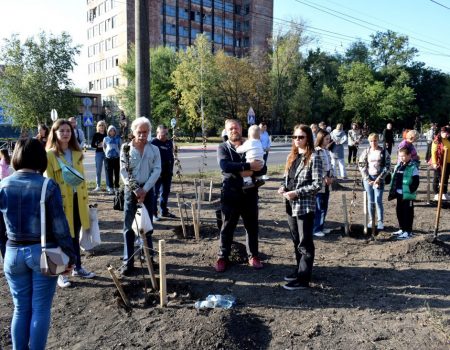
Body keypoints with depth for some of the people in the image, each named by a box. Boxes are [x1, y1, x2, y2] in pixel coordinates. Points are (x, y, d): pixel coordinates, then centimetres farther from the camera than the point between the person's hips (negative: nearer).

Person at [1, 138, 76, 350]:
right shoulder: (48, 186, -13)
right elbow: (59, 226, -12)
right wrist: (70, 255, -3)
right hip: (43, 252, -3)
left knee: (21, 309, 18)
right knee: (41, 309, 9)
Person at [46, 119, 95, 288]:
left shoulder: (77, 153, 8)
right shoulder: (49, 154, -10)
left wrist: (85, 197, 10)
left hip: (77, 200, 5)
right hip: (61, 201, -5)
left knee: (75, 235, 18)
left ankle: (78, 268, 31)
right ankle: (61, 273, 20)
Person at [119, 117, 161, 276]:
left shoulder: (154, 149, 4)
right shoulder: (126, 148, 0)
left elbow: (157, 171, -3)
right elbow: (123, 171, -4)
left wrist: (145, 189, -12)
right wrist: (135, 189, -13)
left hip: (147, 189, 2)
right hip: (131, 190, -1)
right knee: (129, 226, 0)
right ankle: (128, 262, 7)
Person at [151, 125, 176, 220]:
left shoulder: (169, 142, 10)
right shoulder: (153, 143, -10)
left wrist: (171, 169, 12)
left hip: (167, 172, 7)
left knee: (166, 192, 15)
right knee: (155, 193, 0)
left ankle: (164, 211, 28)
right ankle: (154, 213, 8)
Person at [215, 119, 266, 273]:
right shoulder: (223, 148, 0)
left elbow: (263, 168, -1)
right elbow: (225, 166, -20)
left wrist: (251, 172, -22)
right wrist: (248, 165, -27)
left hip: (250, 193, 2)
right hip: (230, 193, -2)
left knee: (252, 227, 11)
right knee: (227, 227, 6)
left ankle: (253, 256, 26)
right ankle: (222, 257, 19)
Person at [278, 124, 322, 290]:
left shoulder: (313, 157, -11)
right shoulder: (292, 156, 12)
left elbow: (317, 184, -15)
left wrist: (296, 193, -20)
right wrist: (284, 188, -1)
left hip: (305, 205, -8)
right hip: (291, 205, 8)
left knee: (305, 243, 0)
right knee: (296, 241, 17)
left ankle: (303, 279, 8)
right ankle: (300, 270, 31)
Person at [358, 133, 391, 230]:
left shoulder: (384, 152, -1)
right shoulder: (366, 152, 4)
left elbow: (387, 167, -3)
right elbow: (362, 166, 3)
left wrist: (379, 179, -11)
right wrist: (367, 179, -6)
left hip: (379, 179, -2)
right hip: (368, 179, 2)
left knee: (378, 201, -5)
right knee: (370, 201, 7)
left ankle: (380, 221, 7)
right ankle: (371, 220, 17)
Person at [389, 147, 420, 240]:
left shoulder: (413, 167, -10)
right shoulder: (398, 166, 11)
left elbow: (416, 182, -13)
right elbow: (394, 179, 17)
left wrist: (410, 191, -19)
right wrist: (392, 191, 12)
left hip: (407, 195, -7)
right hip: (399, 194, 7)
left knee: (408, 213, 0)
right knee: (399, 211, 15)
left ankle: (408, 231, 9)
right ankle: (402, 229, 28)